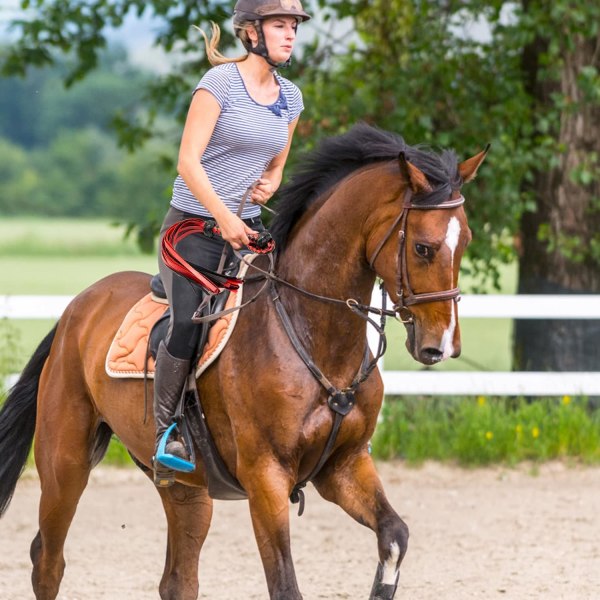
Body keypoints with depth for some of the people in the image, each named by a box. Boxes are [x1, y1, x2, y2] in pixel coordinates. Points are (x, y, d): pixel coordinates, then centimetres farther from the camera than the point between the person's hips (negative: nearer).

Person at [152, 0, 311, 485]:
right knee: (189, 322, -23)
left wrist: (268, 186, 0)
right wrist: (224, 216, -21)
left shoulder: (290, 98, 10)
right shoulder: (221, 82, -10)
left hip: (250, 227, 7)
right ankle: (164, 433, -12)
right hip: (195, 226, -6)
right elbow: (188, 161, -14)